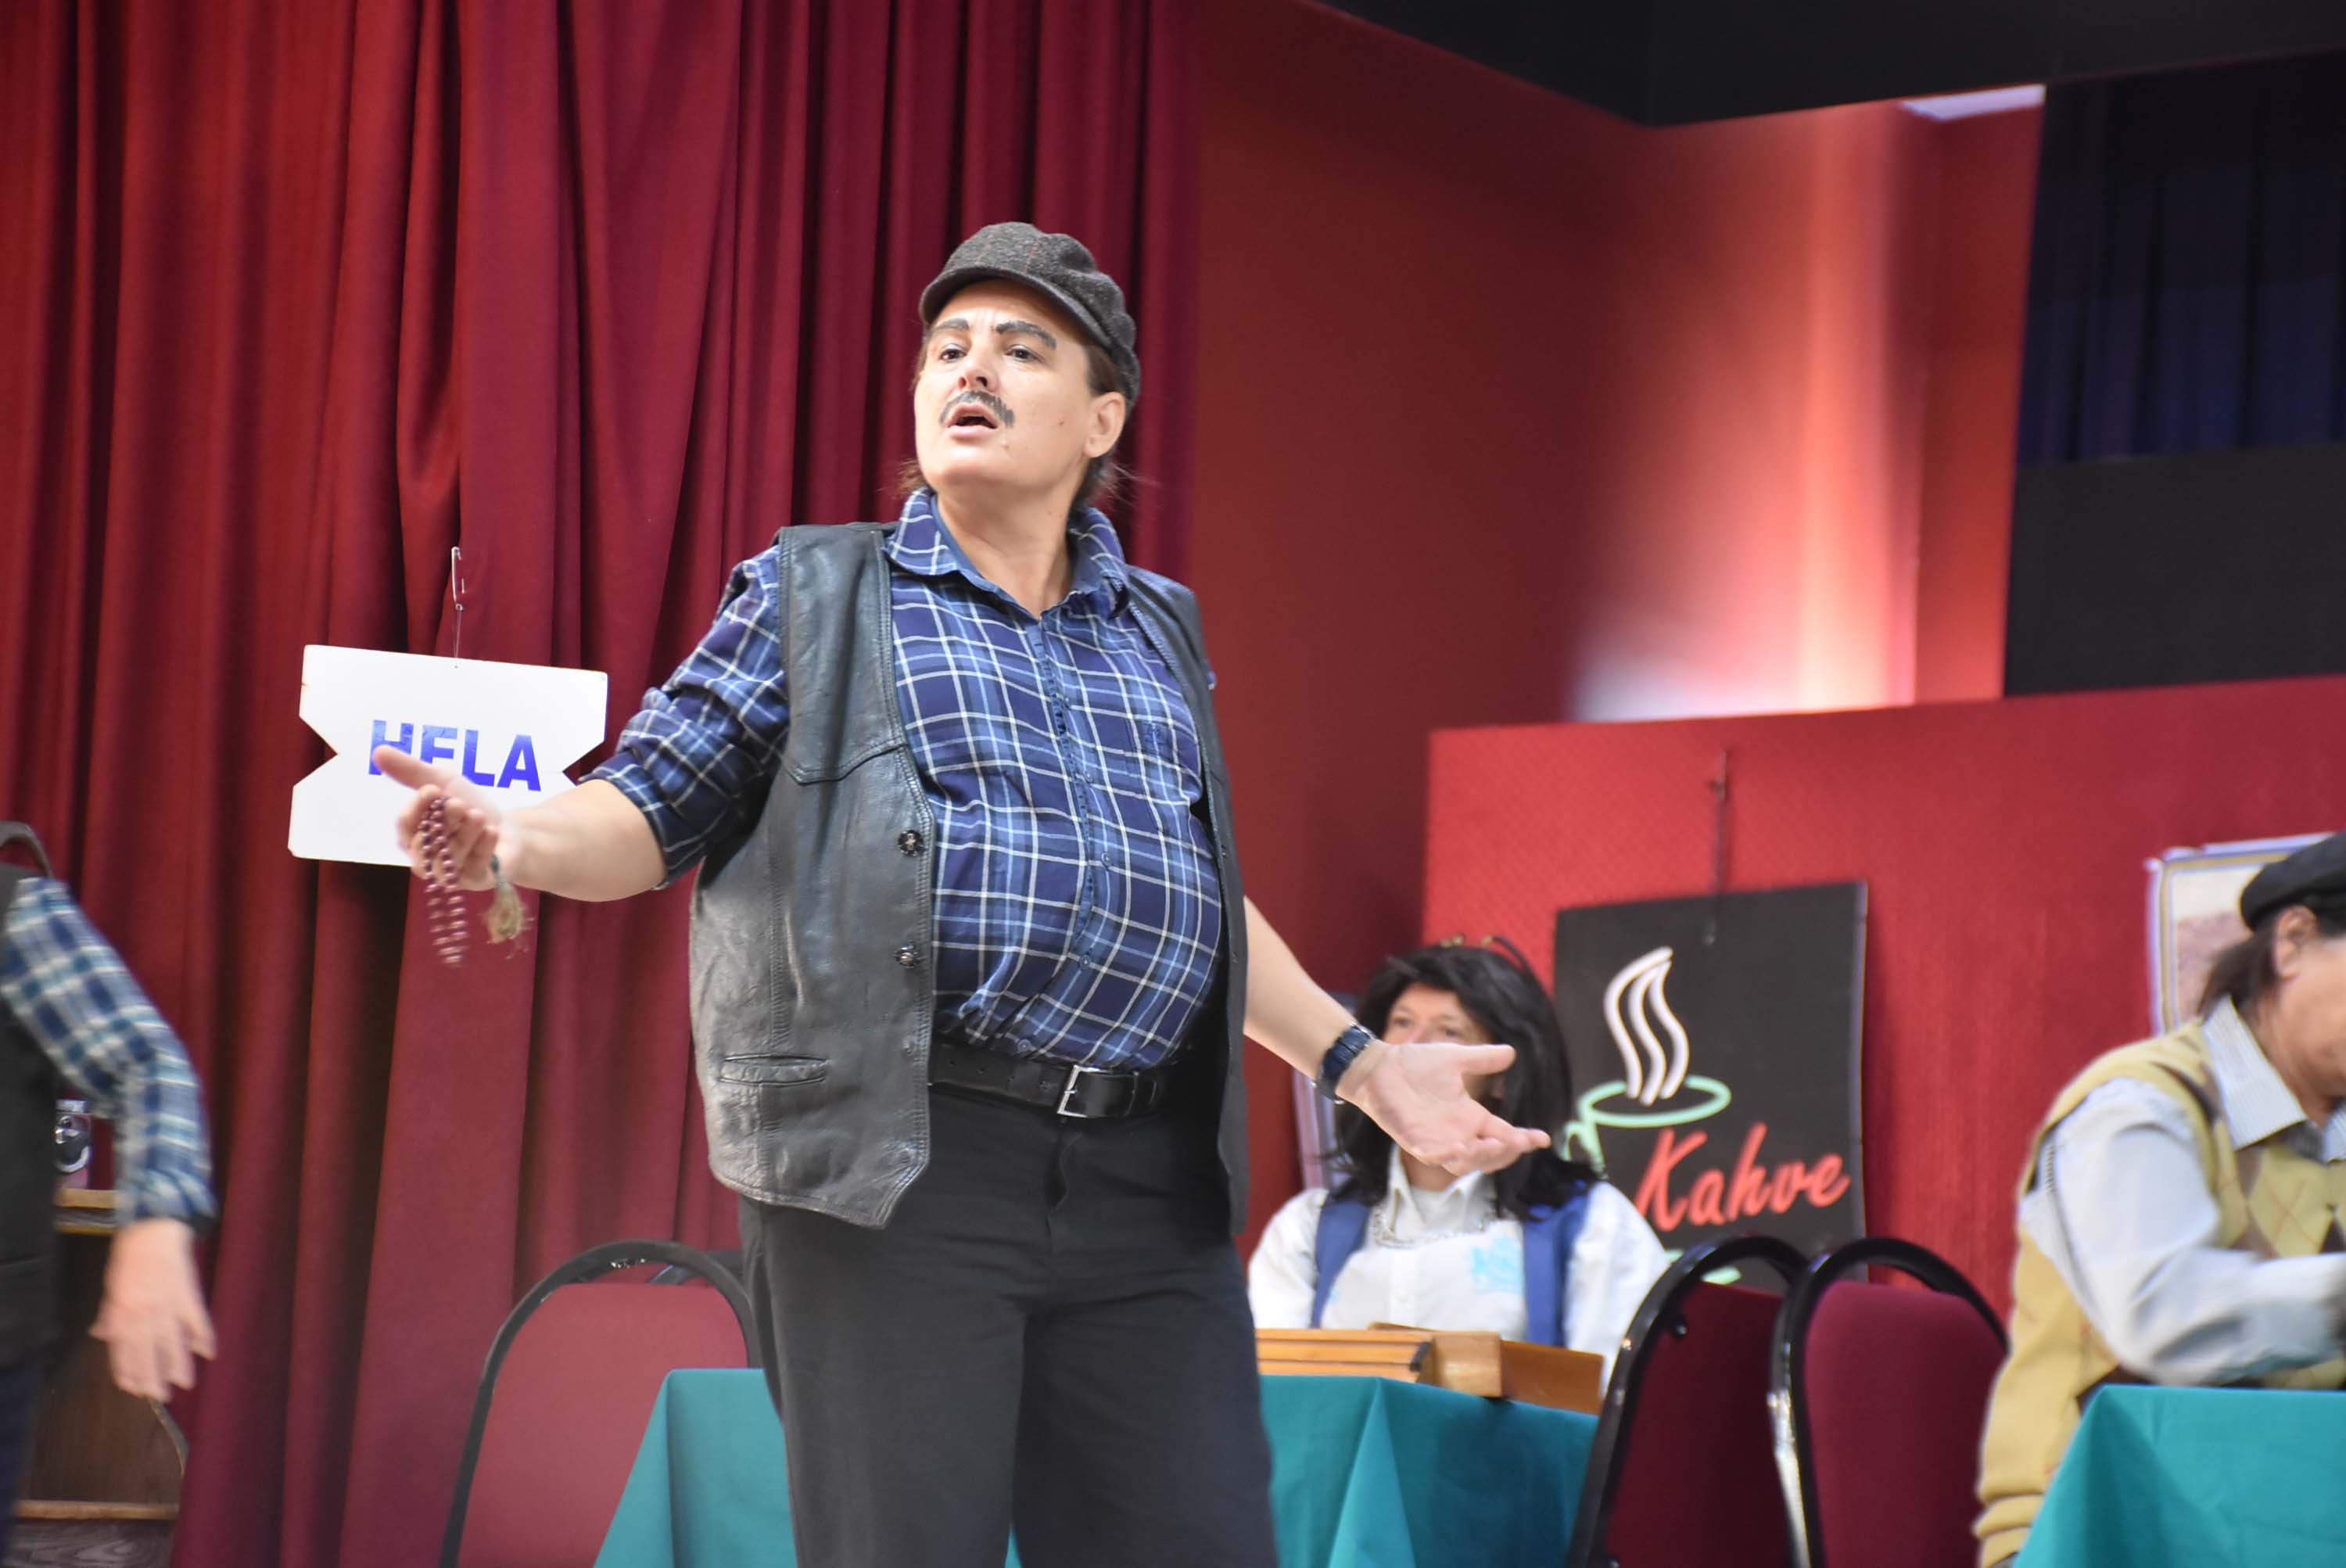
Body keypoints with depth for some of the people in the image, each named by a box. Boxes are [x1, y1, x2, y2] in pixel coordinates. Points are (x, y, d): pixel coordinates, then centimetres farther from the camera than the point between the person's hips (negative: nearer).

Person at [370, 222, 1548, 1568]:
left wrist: (1365, 1065, 23)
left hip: (1147, 1184, 4)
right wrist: (513, 841, -17)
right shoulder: (814, 598, 9)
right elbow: (651, 812, 4)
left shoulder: (1161, 634, 20)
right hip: (897, 1166, -4)